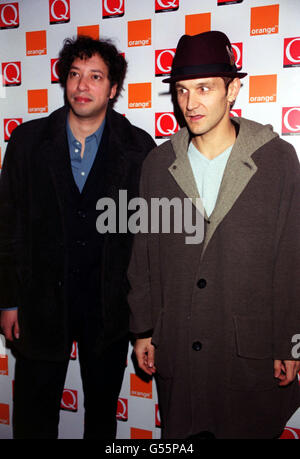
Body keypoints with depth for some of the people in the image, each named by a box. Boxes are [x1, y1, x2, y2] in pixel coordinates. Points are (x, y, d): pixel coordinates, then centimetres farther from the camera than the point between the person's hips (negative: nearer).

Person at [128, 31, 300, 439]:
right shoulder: (158, 163, 2)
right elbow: (143, 254, 5)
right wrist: (143, 330, 6)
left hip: (250, 354, -2)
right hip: (176, 349, 2)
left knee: (250, 429, 14)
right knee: (180, 433, 15)